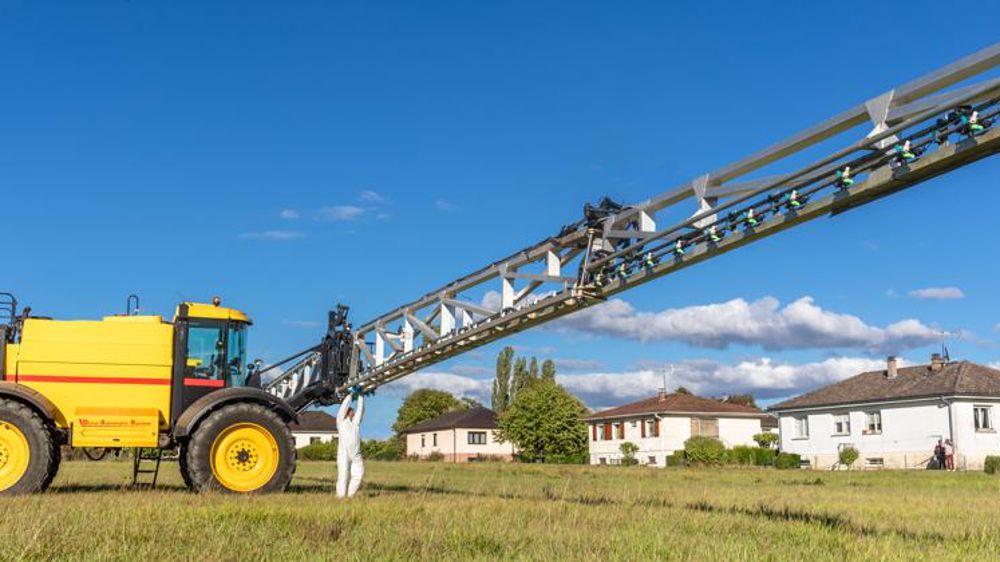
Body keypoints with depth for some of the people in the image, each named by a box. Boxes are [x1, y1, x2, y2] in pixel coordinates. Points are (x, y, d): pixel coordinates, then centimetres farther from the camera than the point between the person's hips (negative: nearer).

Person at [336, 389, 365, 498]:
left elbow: (361, 409, 16)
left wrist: (360, 396, 13)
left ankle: (350, 494, 6)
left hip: (356, 455, 4)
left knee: (359, 474, -5)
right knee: (344, 474, -9)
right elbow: (344, 406, 0)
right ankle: (341, 495, -6)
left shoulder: (356, 422, 21)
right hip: (344, 453, -4)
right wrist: (350, 394, 0)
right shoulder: (341, 421, 9)